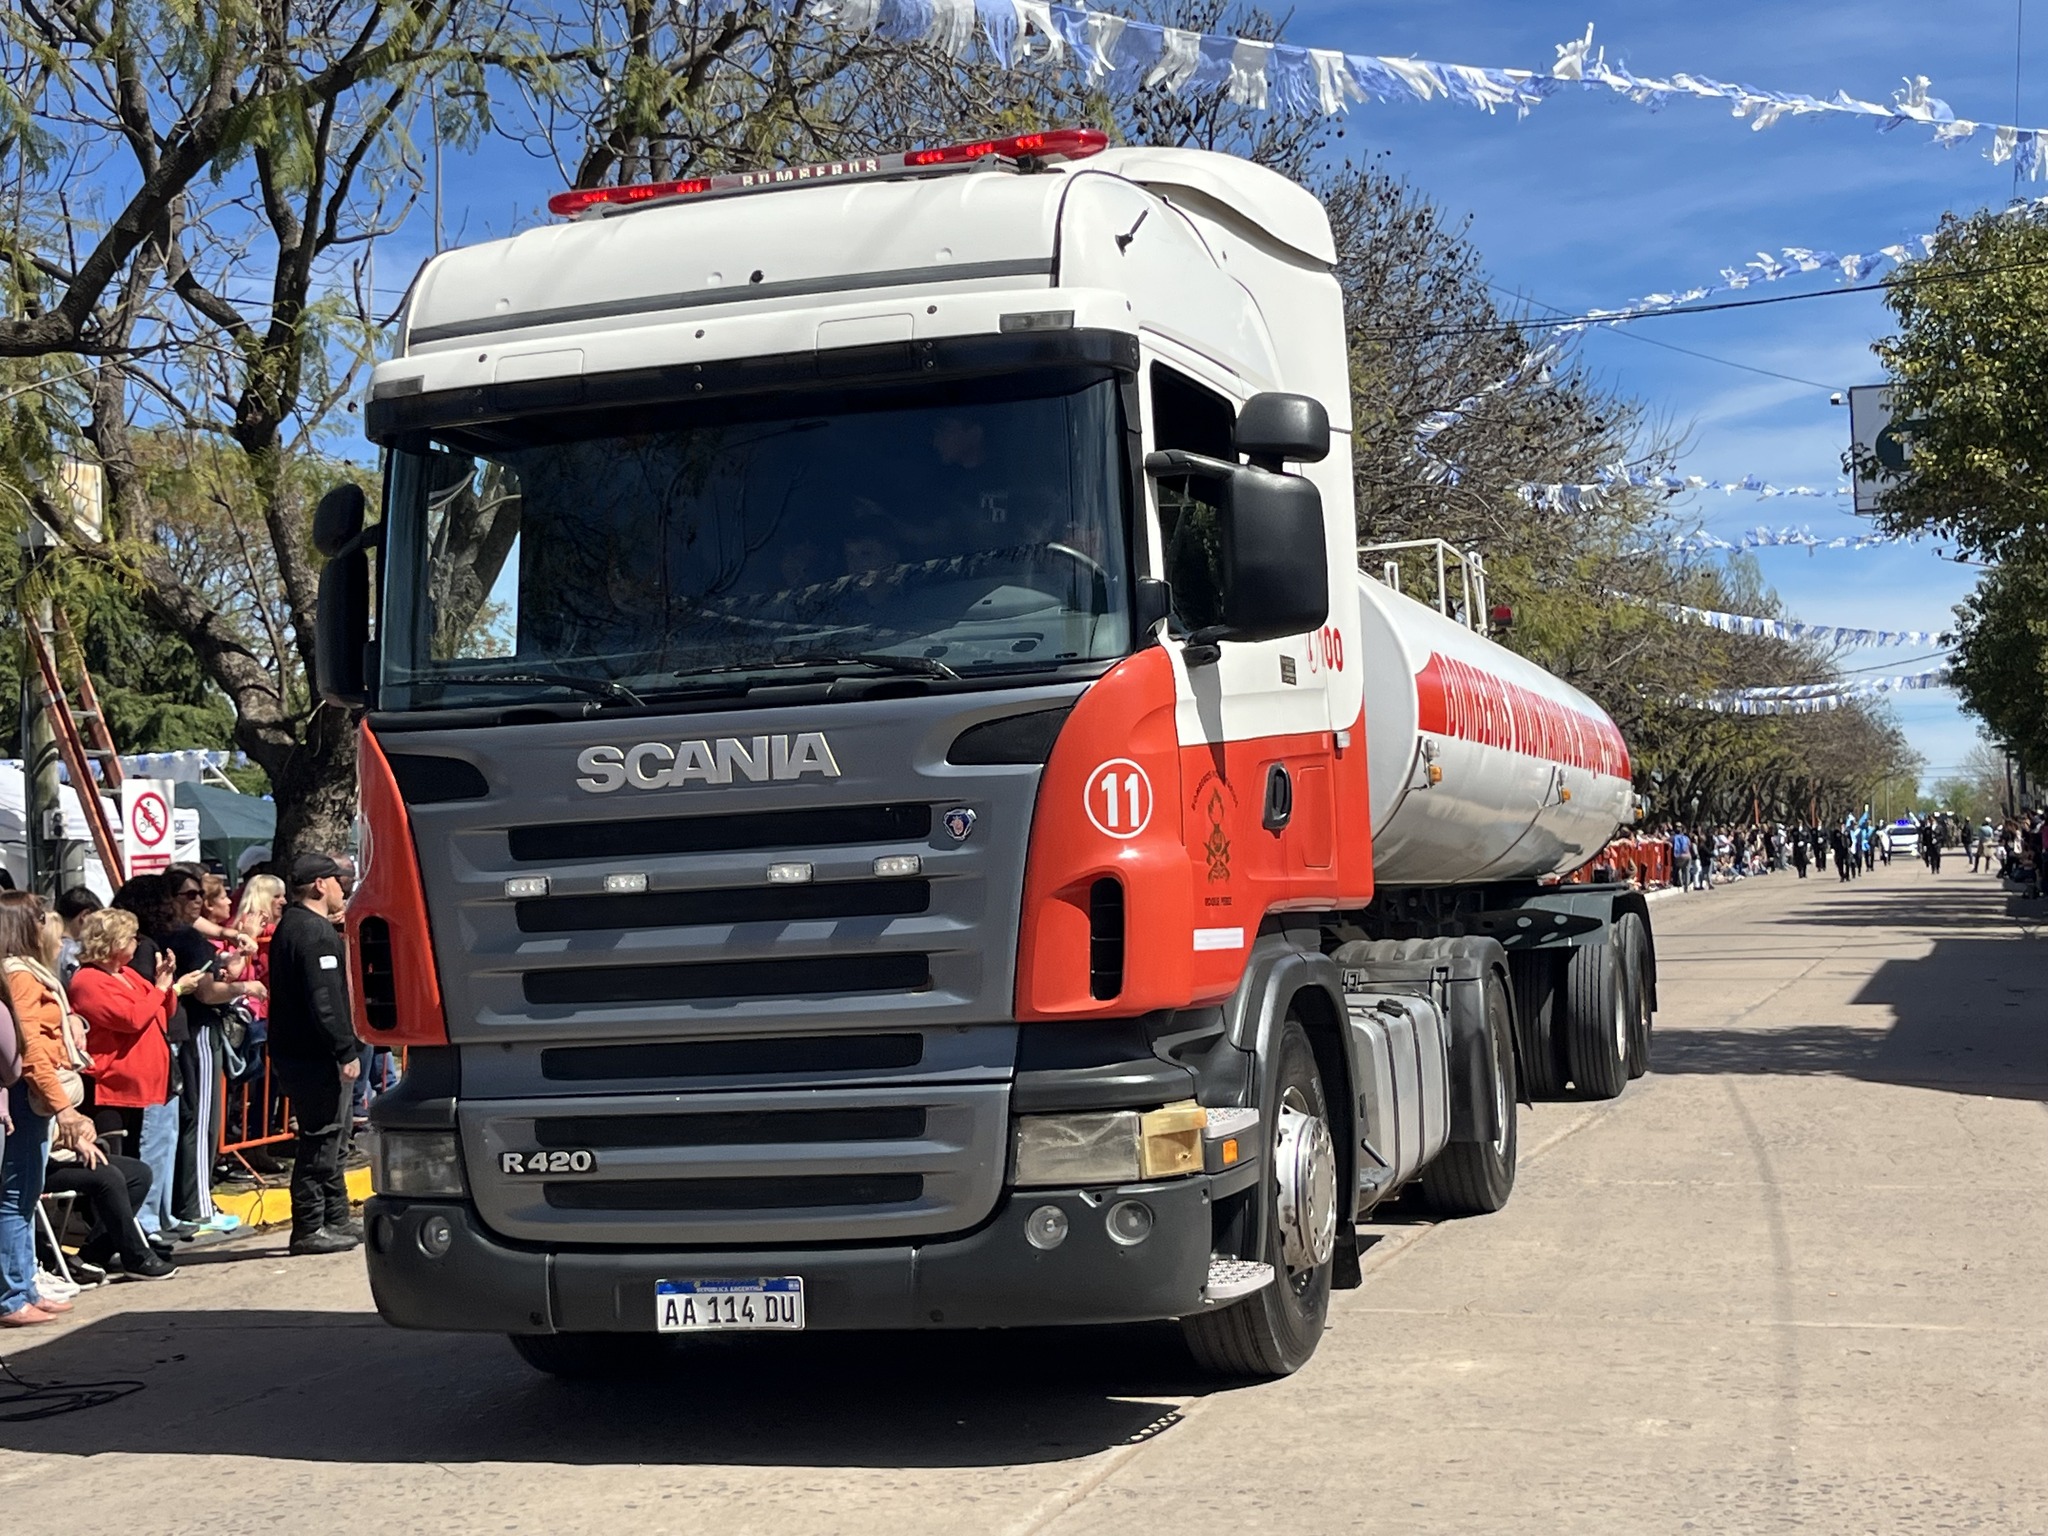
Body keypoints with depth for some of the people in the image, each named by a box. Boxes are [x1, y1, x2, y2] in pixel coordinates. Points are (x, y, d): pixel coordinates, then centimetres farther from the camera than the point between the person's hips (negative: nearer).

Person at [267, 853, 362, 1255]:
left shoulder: (290, 926, 16)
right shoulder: (315, 931, -17)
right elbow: (324, 1000, -23)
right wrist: (346, 1051, -22)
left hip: (293, 1052, 11)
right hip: (316, 1056, -11)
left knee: (328, 1137, 17)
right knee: (321, 1139, -6)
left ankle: (335, 1220, 24)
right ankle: (309, 1229, -2)